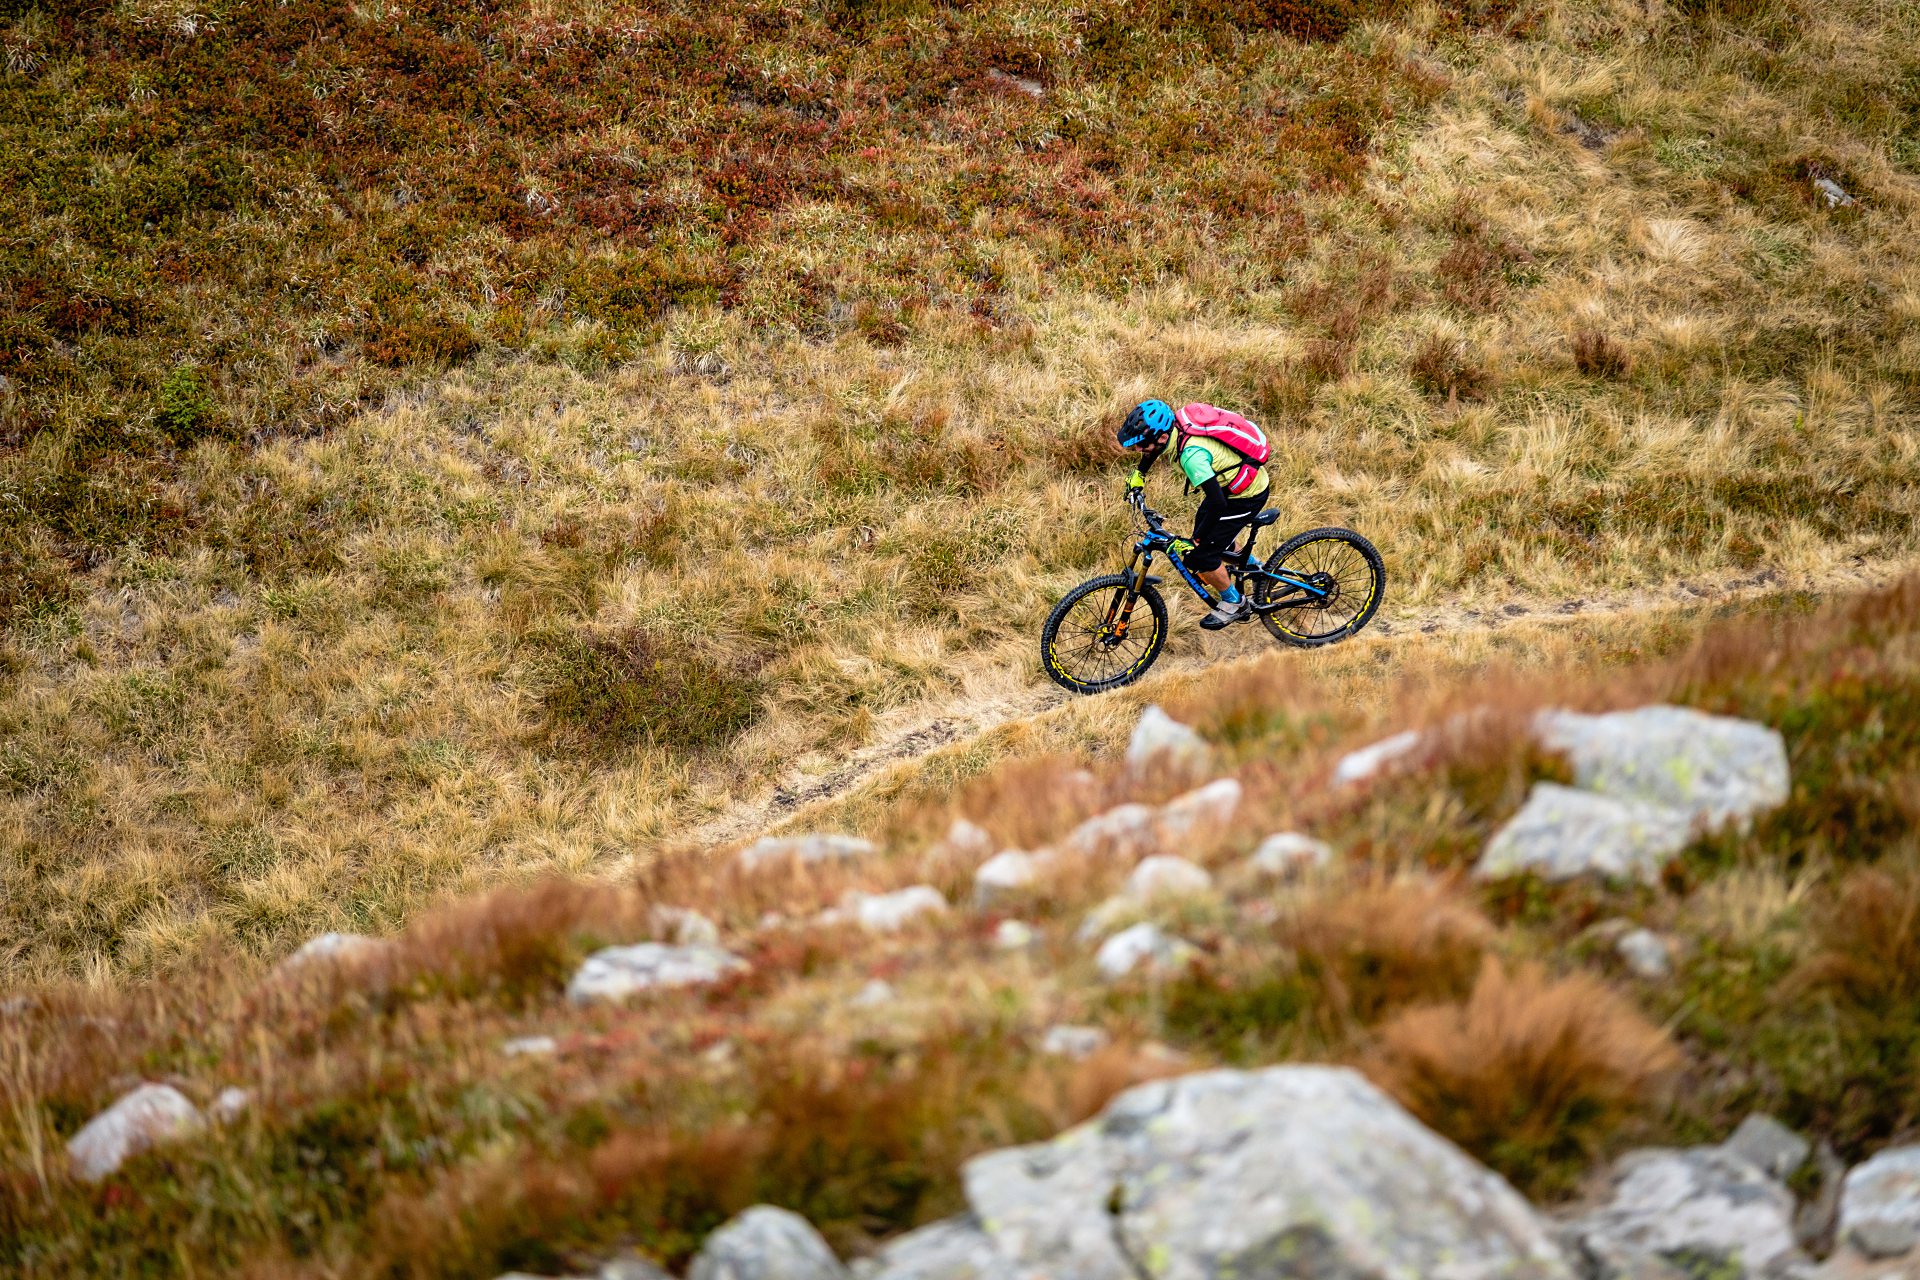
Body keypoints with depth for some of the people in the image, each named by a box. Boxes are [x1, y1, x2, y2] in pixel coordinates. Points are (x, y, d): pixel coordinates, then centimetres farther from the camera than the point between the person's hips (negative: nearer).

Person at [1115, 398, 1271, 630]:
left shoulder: (1192, 454, -38)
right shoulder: (1173, 424, -12)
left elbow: (1217, 503, -38)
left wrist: (1196, 541, -29)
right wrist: (1138, 475, 22)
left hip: (1248, 495, -9)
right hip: (1227, 482, 9)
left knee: (1200, 554, -7)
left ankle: (1233, 603, 15)